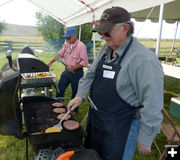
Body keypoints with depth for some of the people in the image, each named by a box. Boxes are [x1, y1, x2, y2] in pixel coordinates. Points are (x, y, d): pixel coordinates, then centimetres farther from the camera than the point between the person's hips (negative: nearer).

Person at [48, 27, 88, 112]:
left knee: (75, 92, 8)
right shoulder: (66, 44, 3)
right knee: (60, 88, 13)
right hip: (67, 70, 7)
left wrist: (74, 67, -25)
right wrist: (51, 62, 9)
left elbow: (85, 62, -19)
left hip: (76, 72, -7)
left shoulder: (81, 46, -18)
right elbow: (60, 54, 14)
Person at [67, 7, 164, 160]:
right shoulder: (105, 49, 0)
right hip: (95, 117, 7)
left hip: (121, 127, -7)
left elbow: (152, 105, -23)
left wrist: (145, 139, -18)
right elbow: (90, 75, 10)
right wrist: (80, 96, -3)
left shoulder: (145, 60, -25)